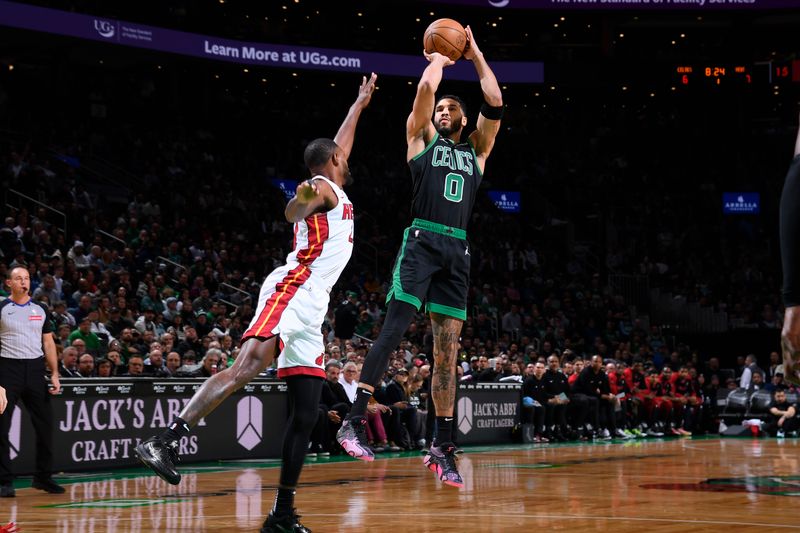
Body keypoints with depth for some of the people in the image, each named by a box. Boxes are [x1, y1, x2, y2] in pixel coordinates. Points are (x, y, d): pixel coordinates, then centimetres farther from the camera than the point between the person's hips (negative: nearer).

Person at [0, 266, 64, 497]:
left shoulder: (40, 309, 13)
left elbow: (48, 342, 15)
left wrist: (55, 374, 5)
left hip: (35, 369, 4)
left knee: (45, 425, 3)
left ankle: (43, 477, 16)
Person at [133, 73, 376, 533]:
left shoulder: (332, 190, 29)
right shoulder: (323, 187, 2)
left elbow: (340, 144, 49)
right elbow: (292, 213, -21)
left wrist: (359, 105, 59)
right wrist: (303, 199, -43)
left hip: (308, 310, 9)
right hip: (292, 291, -9)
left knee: (306, 415, 3)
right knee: (248, 366, -30)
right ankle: (166, 441, -42)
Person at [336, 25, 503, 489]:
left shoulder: (477, 150, 22)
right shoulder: (422, 137, 14)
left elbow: (495, 103, 11)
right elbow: (426, 88, 0)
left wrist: (475, 53, 20)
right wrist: (441, 58, 18)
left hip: (458, 251, 4)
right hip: (422, 242, -4)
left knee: (448, 351, 3)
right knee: (395, 327, -18)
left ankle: (443, 448, 4)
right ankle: (355, 420, -21)